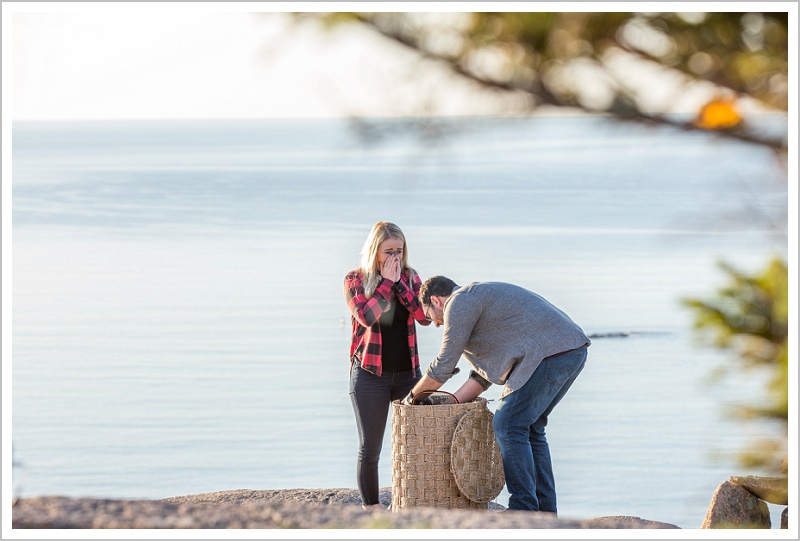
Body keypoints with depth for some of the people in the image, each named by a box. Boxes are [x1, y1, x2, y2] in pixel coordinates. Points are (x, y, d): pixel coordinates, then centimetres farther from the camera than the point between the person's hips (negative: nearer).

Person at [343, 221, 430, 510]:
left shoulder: (410, 277, 7)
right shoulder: (355, 279, -1)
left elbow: (424, 317, -7)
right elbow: (367, 316, -18)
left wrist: (399, 283, -12)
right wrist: (386, 281, -14)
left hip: (408, 372, 3)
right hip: (370, 374, -3)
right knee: (369, 448, 0)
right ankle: (371, 510, 7)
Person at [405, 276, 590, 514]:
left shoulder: (459, 302, -2)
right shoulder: (479, 298, 29)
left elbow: (444, 365, -2)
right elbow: (482, 375, 29)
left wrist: (412, 395, 13)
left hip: (551, 352, -10)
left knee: (508, 426, -5)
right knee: (529, 428, 18)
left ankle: (523, 510, -5)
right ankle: (545, 511, 19)